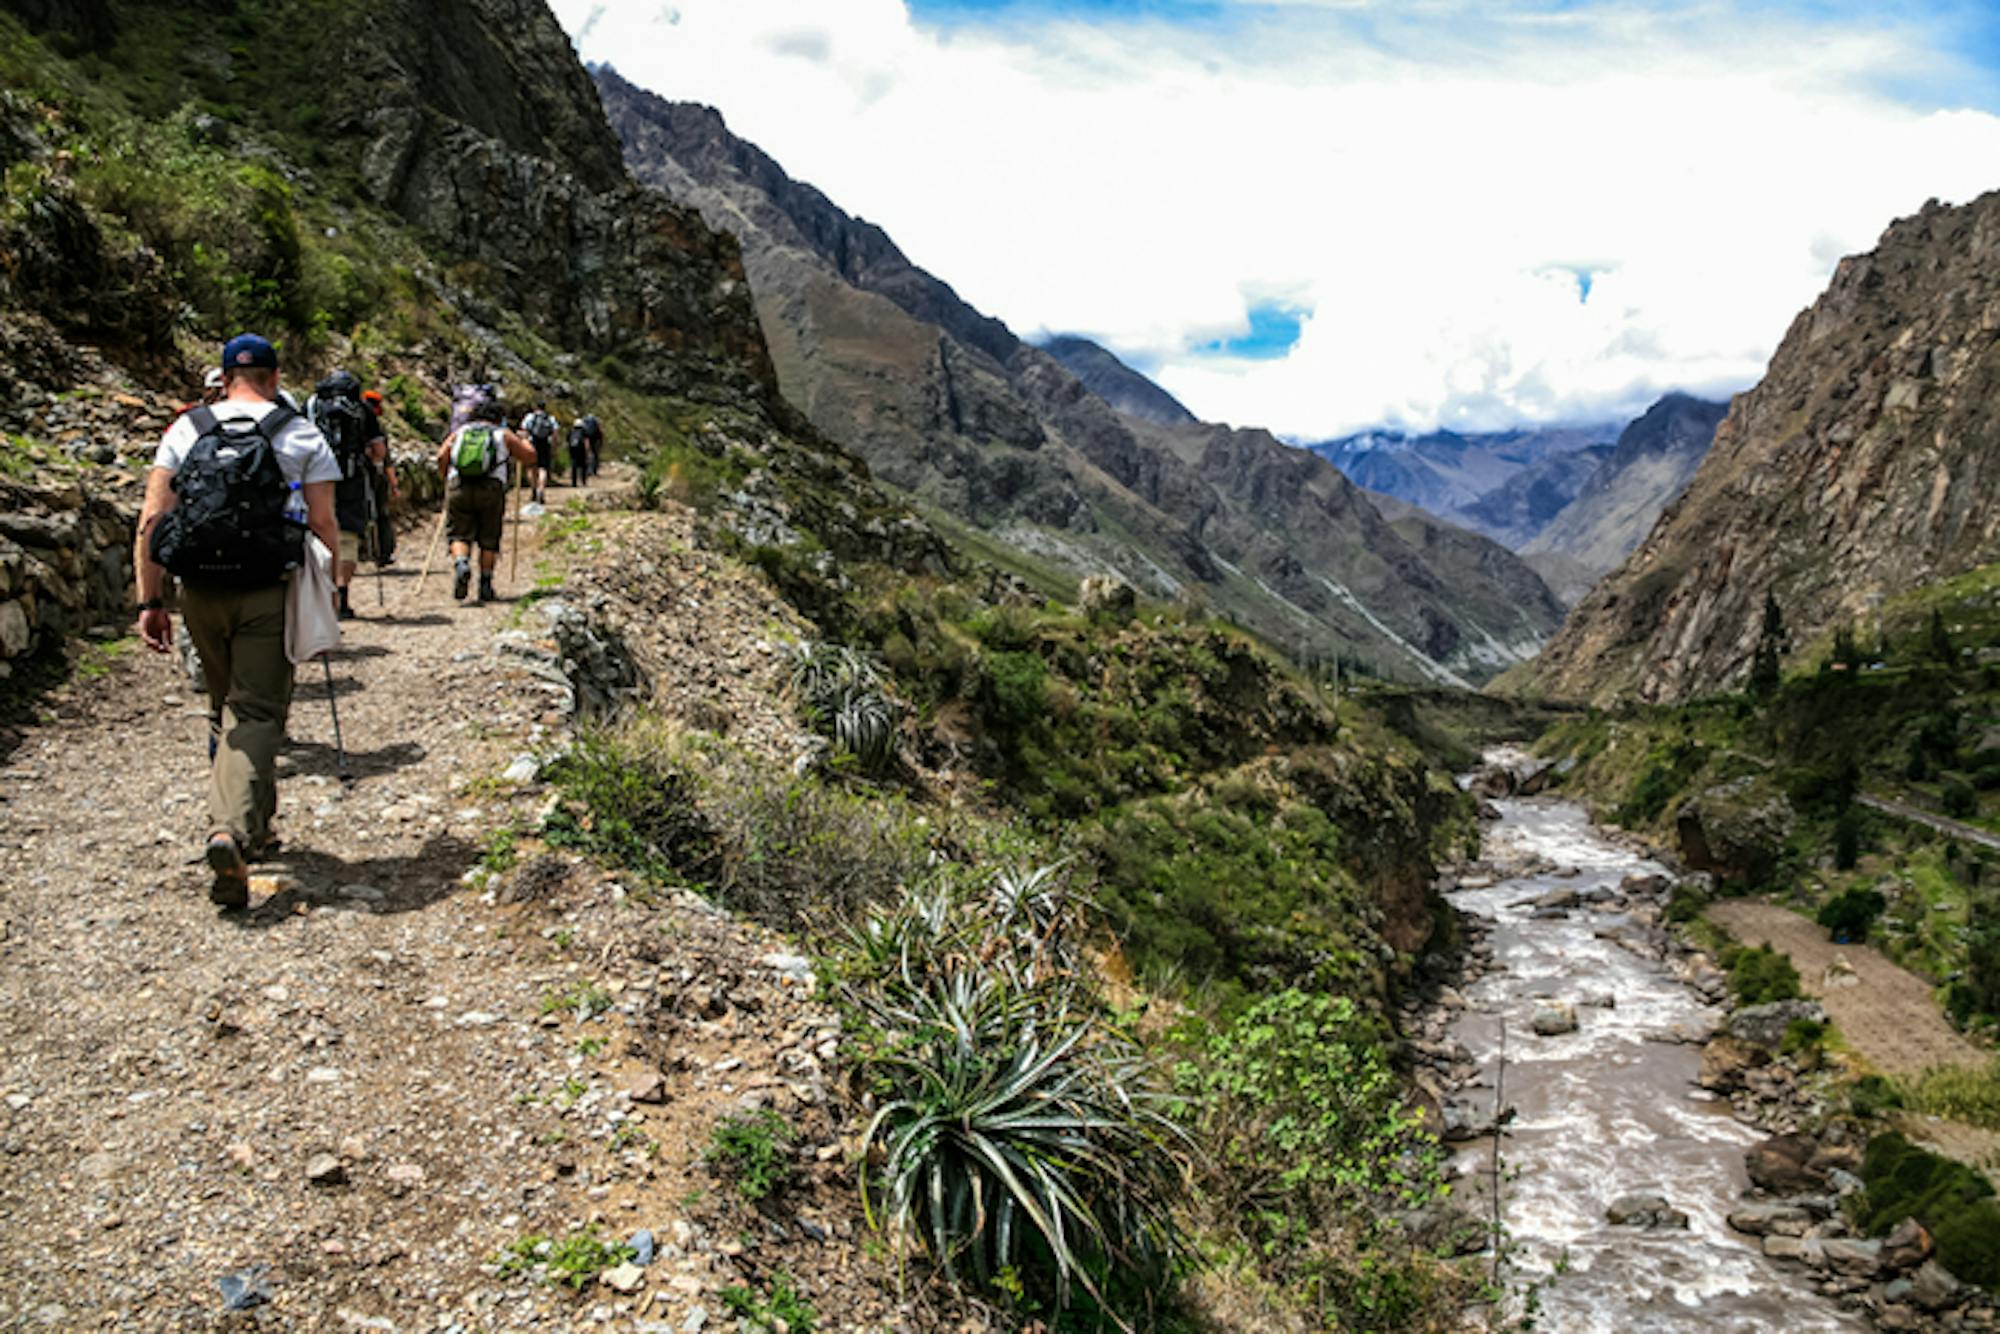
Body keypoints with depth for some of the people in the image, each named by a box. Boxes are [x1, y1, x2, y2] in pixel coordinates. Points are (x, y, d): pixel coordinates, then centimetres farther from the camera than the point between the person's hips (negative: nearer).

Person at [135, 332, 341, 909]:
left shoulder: (186, 429, 8)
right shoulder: (301, 435, 2)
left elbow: (151, 521, 1)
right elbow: (323, 523, -4)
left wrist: (150, 601, 4)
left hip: (200, 594, 3)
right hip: (267, 594, -3)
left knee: (224, 710, 19)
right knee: (255, 713, -1)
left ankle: (253, 830, 30)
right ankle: (233, 831, -22)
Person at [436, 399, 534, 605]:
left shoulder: (459, 432, 19)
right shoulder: (503, 434, 15)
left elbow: (442, 456, 5)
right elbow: (530, 456, 13)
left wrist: (447, 477, 20)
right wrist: (521, 440, 32)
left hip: (458, 488, 1)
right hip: (491, 488, -1)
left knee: (459, 534, 7)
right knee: (489, 540, 10)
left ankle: (461, 564, -23)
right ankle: (485, 585, 9)